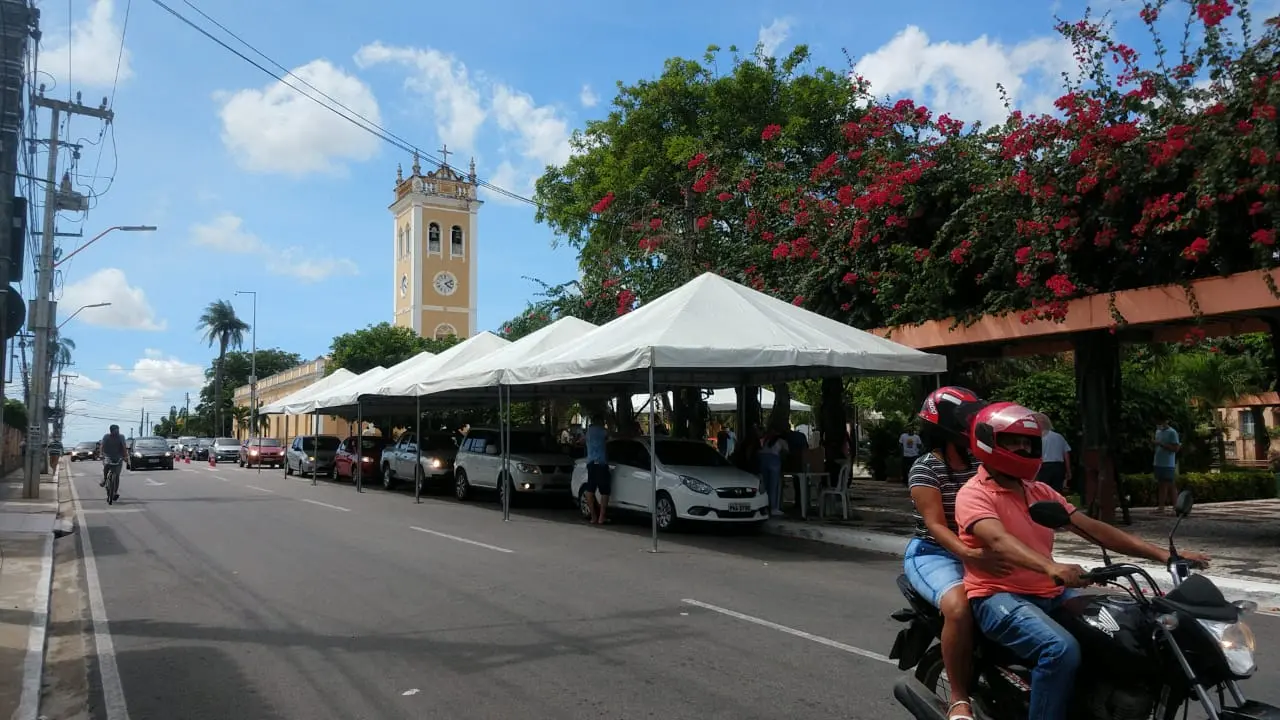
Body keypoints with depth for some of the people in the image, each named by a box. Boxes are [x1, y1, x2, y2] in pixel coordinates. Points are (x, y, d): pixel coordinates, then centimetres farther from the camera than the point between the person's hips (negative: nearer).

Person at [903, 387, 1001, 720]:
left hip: (978, 552, 6)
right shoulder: (925, 469, -12)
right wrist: (968, 553, -38)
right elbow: (935, 524, -20)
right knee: (959, 608, -32)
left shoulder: (981, 463, 7)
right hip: (933, 553, -6)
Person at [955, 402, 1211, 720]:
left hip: (1051, 595, 8)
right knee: (1061, 650, -31)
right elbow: (999, 541, -29)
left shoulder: (1040, 492, 15)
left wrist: (1162, 554, 2)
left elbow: (1092, 528, 11)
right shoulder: (973, 494, -10)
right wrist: (1050, 567, -47)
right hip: (1000, 597, -8)